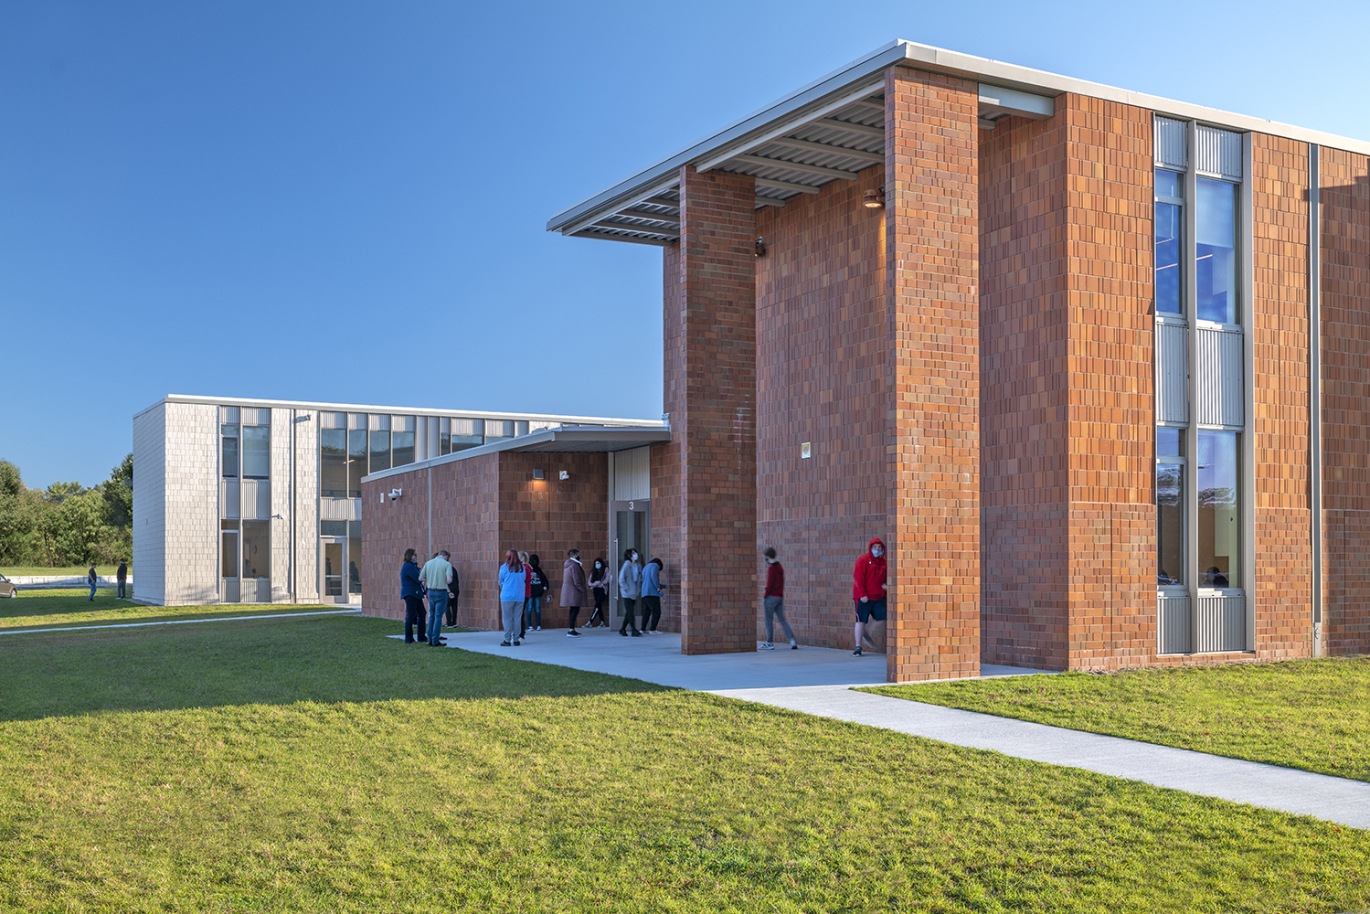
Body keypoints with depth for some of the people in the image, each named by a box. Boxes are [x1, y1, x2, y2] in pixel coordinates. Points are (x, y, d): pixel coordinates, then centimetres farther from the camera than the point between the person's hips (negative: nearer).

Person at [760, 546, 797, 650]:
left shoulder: (771, 568, -15)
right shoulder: (780, 566, 10)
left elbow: (769, 585, -17)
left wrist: (764, 597, -7)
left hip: (771, 597, -8)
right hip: (780, 597, 8)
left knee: (769, 620, 1)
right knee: (782, 619, 10)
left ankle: (770, 643, 5)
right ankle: (792, 640, 1)